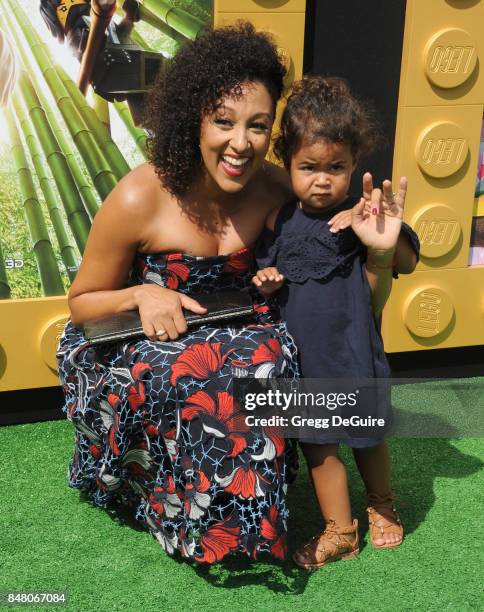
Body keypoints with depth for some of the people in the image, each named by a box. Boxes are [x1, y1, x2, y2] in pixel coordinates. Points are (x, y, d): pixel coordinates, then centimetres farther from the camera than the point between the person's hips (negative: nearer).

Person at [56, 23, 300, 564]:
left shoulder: (276, 190, -10)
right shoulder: (139, 200, -21)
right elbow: (81, 303, -6)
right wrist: (142, 294, -27)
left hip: (228, 330, 4)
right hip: (129, 348, -3)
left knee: (270, 353, -29)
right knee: (188, 375, -35)